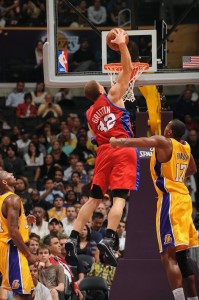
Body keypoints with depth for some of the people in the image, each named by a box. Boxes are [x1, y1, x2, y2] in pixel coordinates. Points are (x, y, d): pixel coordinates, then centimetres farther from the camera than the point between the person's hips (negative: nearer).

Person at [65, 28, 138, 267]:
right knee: (119, 198, -12)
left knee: (93, 199, 12)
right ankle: (108, 240, -27)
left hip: (103, 152, 5)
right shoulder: (112, 96, 3)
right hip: (123, 150, -5)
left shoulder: (90, 114, 17)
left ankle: (73, 238, 5)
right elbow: (127, 69, 1)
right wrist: (122, 45, 1)